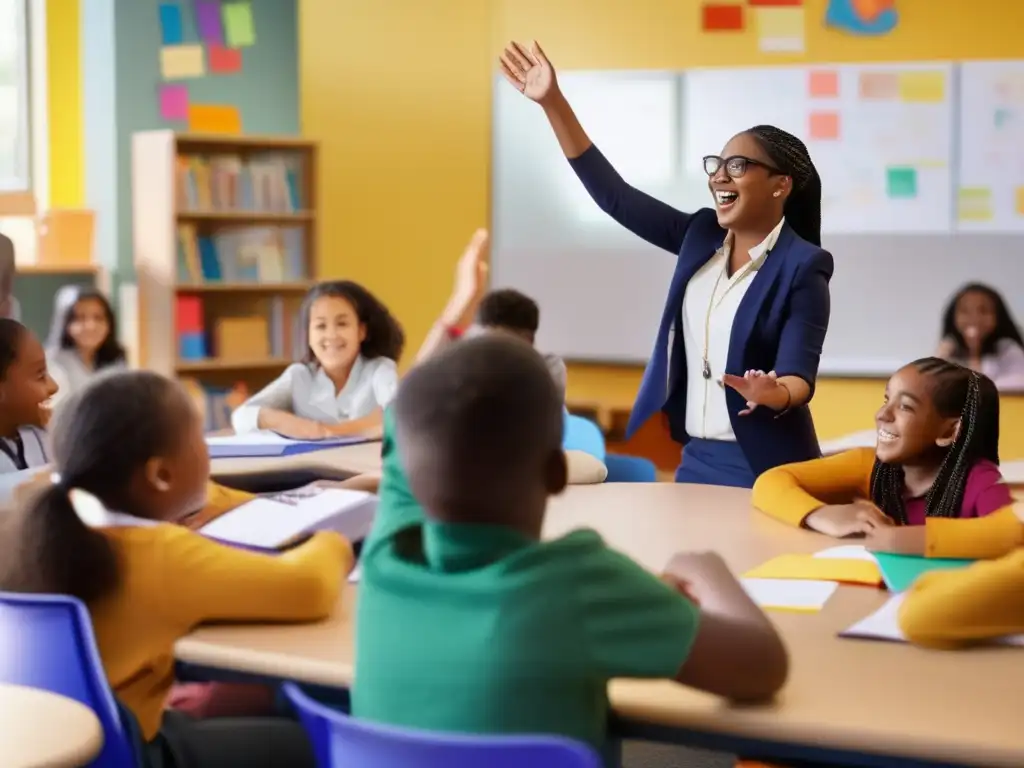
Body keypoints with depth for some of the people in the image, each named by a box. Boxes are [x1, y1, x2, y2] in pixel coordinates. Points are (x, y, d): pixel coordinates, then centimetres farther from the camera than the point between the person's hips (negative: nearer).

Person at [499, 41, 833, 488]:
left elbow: (799, 373, -17)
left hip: (763, 468, -6)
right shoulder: (701, 237, 5)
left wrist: (774, 394, -42)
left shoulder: (803, 266, -12)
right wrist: (552, 102, -2)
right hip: (697, 457, 6)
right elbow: (614, 196, 3)